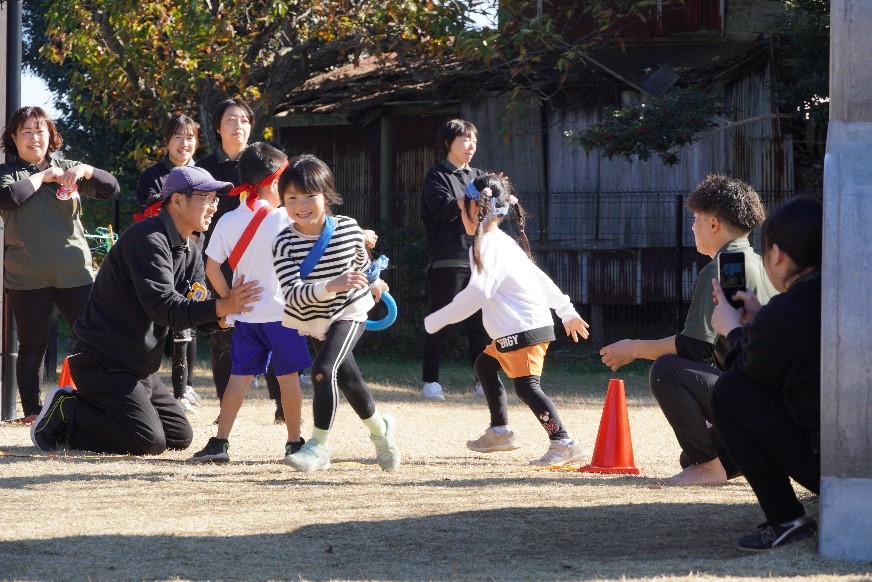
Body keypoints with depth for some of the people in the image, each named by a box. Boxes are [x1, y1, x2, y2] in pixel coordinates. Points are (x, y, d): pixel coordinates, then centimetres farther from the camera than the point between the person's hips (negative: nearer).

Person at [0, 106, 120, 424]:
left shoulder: (67, 170, 12)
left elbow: (111, 188, 3)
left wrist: (86, 170, -14)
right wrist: (41, 177, -10)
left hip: (75, 274, 2)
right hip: (27, 277, -2)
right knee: (32, 346, 3)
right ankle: (32, 411, 10)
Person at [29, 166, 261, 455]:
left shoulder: (190, 253, 12)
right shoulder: (147, 239, -19)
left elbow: (197, 312, 6)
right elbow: (162, 307, -30)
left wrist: (226, 317, -15)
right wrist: (221, 307, -40)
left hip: (140, 370, 10)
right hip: (103, 363, -10)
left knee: (180, 436, 13)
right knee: (149, 442, -21)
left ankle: (84, 408, 18)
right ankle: (66, 413, -3)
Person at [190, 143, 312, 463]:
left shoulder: (228, 221, 1)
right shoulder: (285, 220, -9)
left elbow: (212, 267, -1)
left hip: (245, 314, 3)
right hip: (282, 312, -3)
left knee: (239, 376, 7)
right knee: (288, 376, 7)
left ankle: (220, 442, -1)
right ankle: (294, 442, 13)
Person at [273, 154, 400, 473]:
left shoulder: (348, 229, -18)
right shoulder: (285, 243, -23)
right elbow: (293, 295, -33)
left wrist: (373, 282, 26)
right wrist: (331, 286, -49)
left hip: (350, 311, -2)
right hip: (315, 318, 2)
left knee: (323, 369, -23)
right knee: (347, 378, 16)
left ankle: (319, 446, -13)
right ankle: (380, 428, 42)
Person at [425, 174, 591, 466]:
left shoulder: (486, 245, -15)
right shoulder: (505, 243, 17)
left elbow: (478, 292, -27)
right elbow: (539, 277, 21)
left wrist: (435, 321, -23)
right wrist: (567, 311, 27)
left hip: (524, 330, -11)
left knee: (526, 385, -17)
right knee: (485, 365, 24)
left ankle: (564, 443, -26)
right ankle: (499, 431, 30)